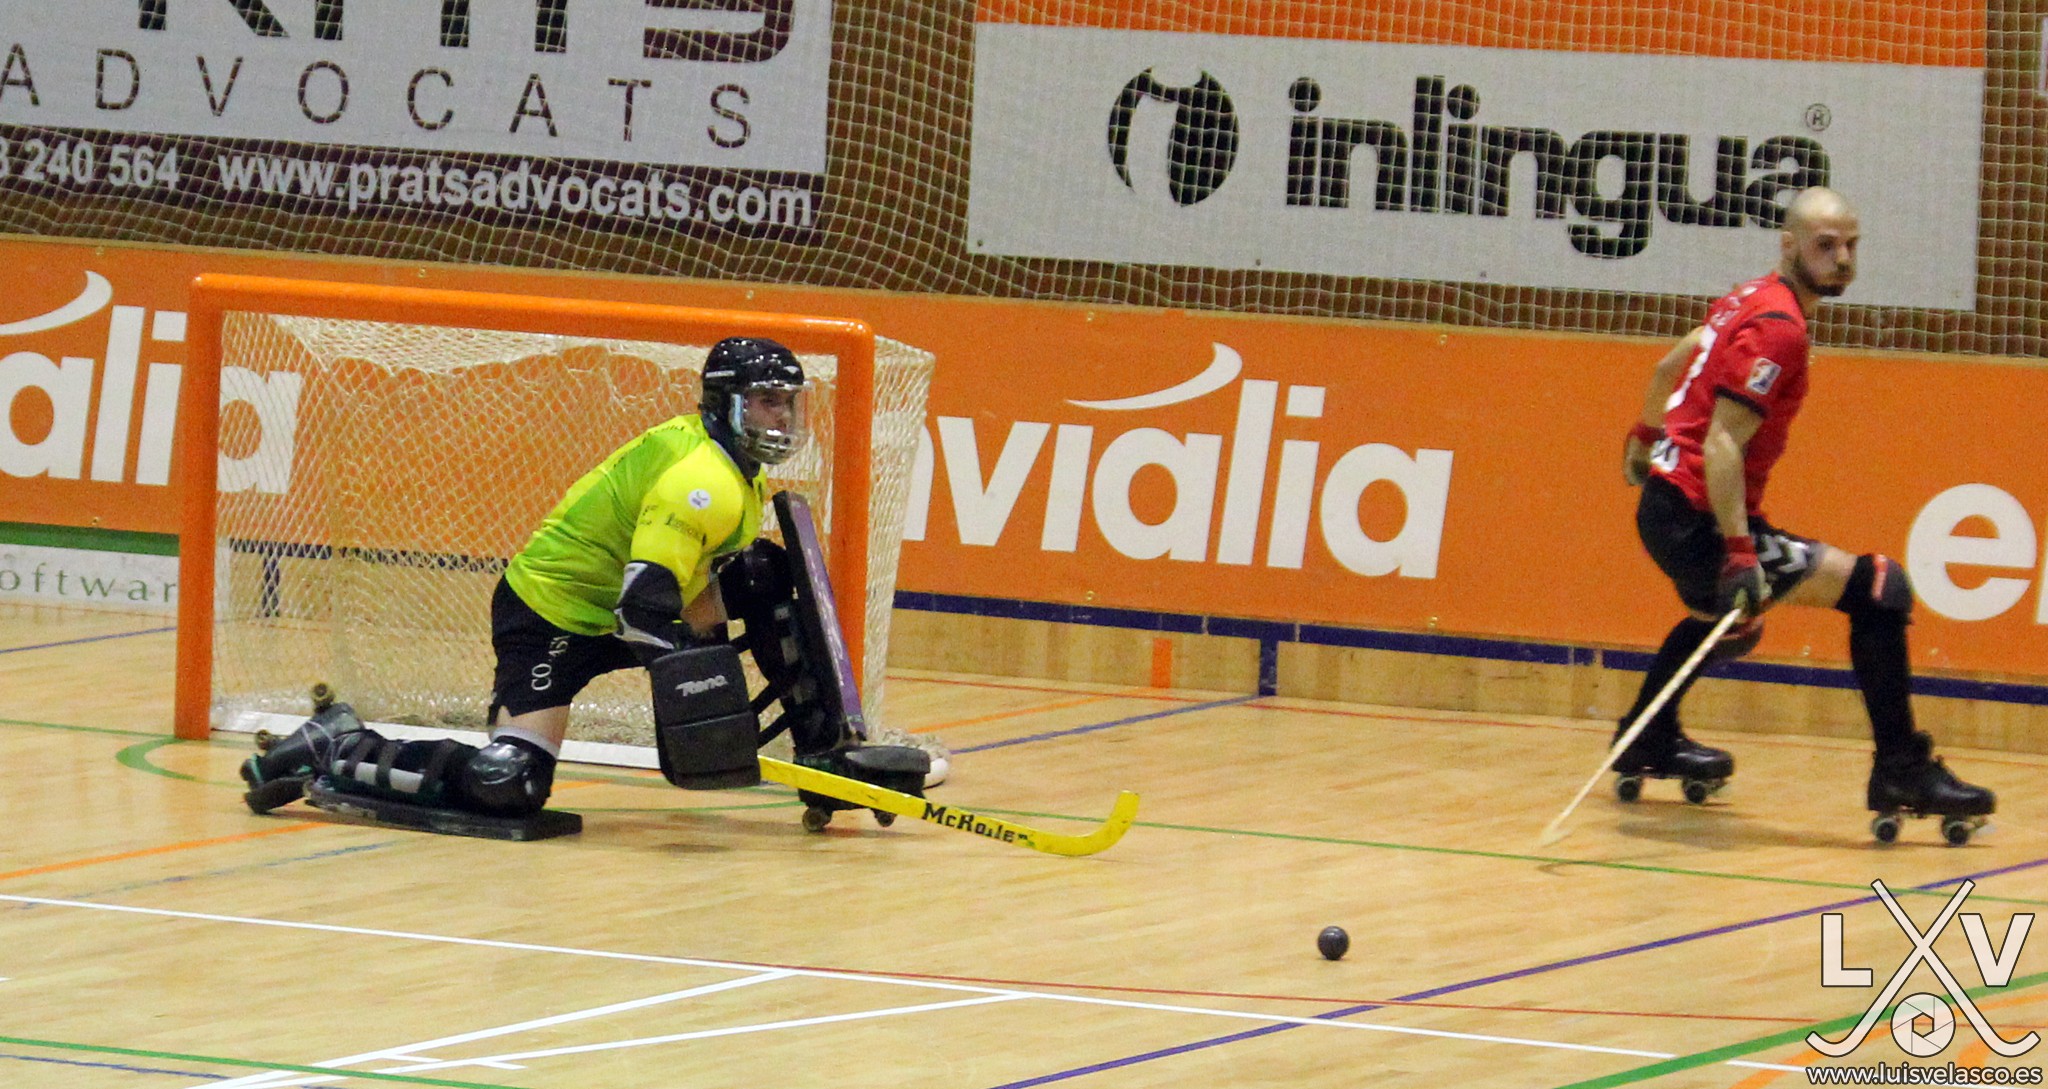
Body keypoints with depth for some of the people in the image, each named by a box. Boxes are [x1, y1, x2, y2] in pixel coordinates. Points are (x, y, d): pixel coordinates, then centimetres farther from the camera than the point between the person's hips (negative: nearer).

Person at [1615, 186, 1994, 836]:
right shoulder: (1777, 326, -17)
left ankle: (1649, 745, 55)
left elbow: (1673, 363, 31)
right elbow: (1722, 445, -25)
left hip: (1665, 507, 11)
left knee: (1728, 617, 40)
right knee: (1879, 588, -15)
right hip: (1698, 520, -11)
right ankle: (1900, 771, -16)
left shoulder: (1752, 300, 12)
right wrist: (1740, 553, -31)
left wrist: (1646, 435, 49)